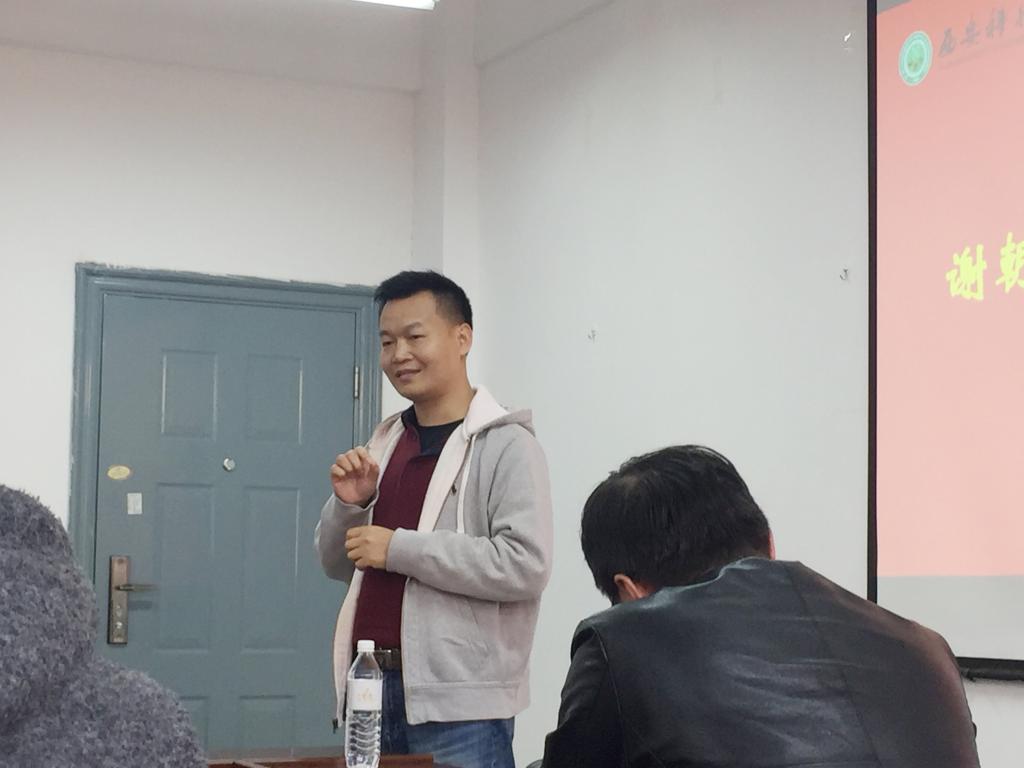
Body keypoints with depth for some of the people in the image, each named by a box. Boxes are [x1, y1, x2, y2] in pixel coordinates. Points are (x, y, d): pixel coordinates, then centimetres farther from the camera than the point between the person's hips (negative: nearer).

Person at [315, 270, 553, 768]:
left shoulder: (505, 445, -8)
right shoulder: (384, 442, 14)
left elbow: (526, 564, -20)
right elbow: (337, 564, 20)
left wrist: (398, 548, -18)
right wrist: (348, 505, -1)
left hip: (460, 706, -7)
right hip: (372, 689, 7)